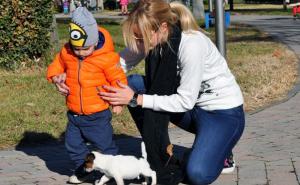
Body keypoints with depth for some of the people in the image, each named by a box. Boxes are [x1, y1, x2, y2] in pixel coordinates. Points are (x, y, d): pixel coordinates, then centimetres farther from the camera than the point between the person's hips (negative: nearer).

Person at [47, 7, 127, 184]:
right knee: (73, 142, 13)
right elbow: (56, 67, 13)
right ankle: (82, 169, 32)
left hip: (98, 114, -5)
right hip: (74, 113, 5)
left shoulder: (106, 57, -17)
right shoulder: (66, 52, -3)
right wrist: (57, 77, -8)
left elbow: (118, 79, -10)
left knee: (105, 144, 3)